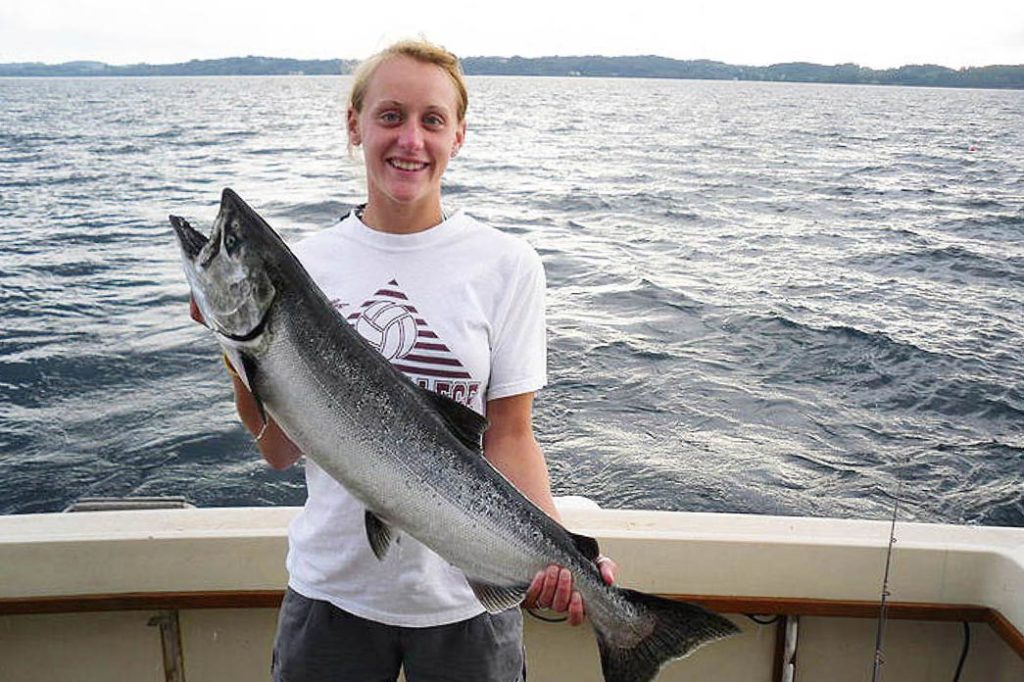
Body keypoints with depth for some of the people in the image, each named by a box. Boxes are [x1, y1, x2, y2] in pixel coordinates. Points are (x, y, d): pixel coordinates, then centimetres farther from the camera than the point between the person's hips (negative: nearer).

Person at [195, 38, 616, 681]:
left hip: (467, 592, -1)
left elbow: (510, 436, -6)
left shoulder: (507, 265, -7)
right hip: (331, 586, 2)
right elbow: (282, 450, 0)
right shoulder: (308, 263, -2)